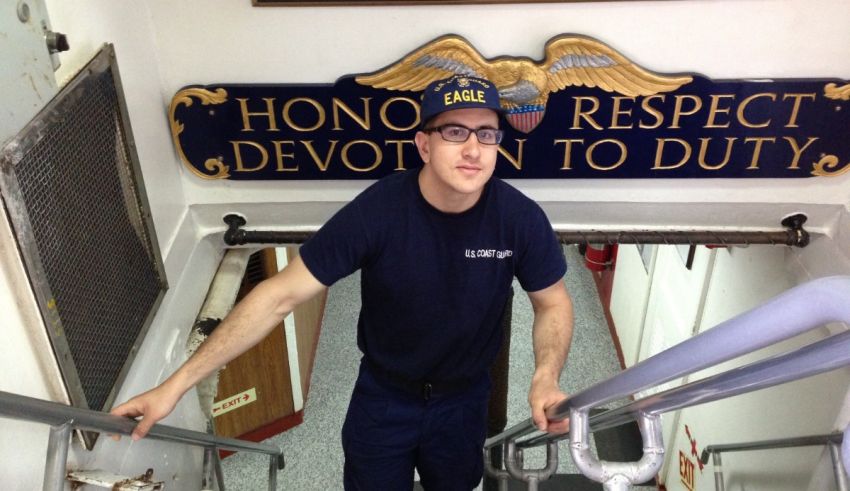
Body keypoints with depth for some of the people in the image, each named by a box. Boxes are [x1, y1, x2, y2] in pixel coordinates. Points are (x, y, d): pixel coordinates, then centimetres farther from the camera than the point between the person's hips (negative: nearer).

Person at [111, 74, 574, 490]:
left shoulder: (520, 218, -22)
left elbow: (553, 302, -6)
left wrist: (546, 379, -27)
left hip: (464, 399, 2)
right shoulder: (376, 211, -29)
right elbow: (279, 295, -26)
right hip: (383, 396, -1)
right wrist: (175, 385, -28)